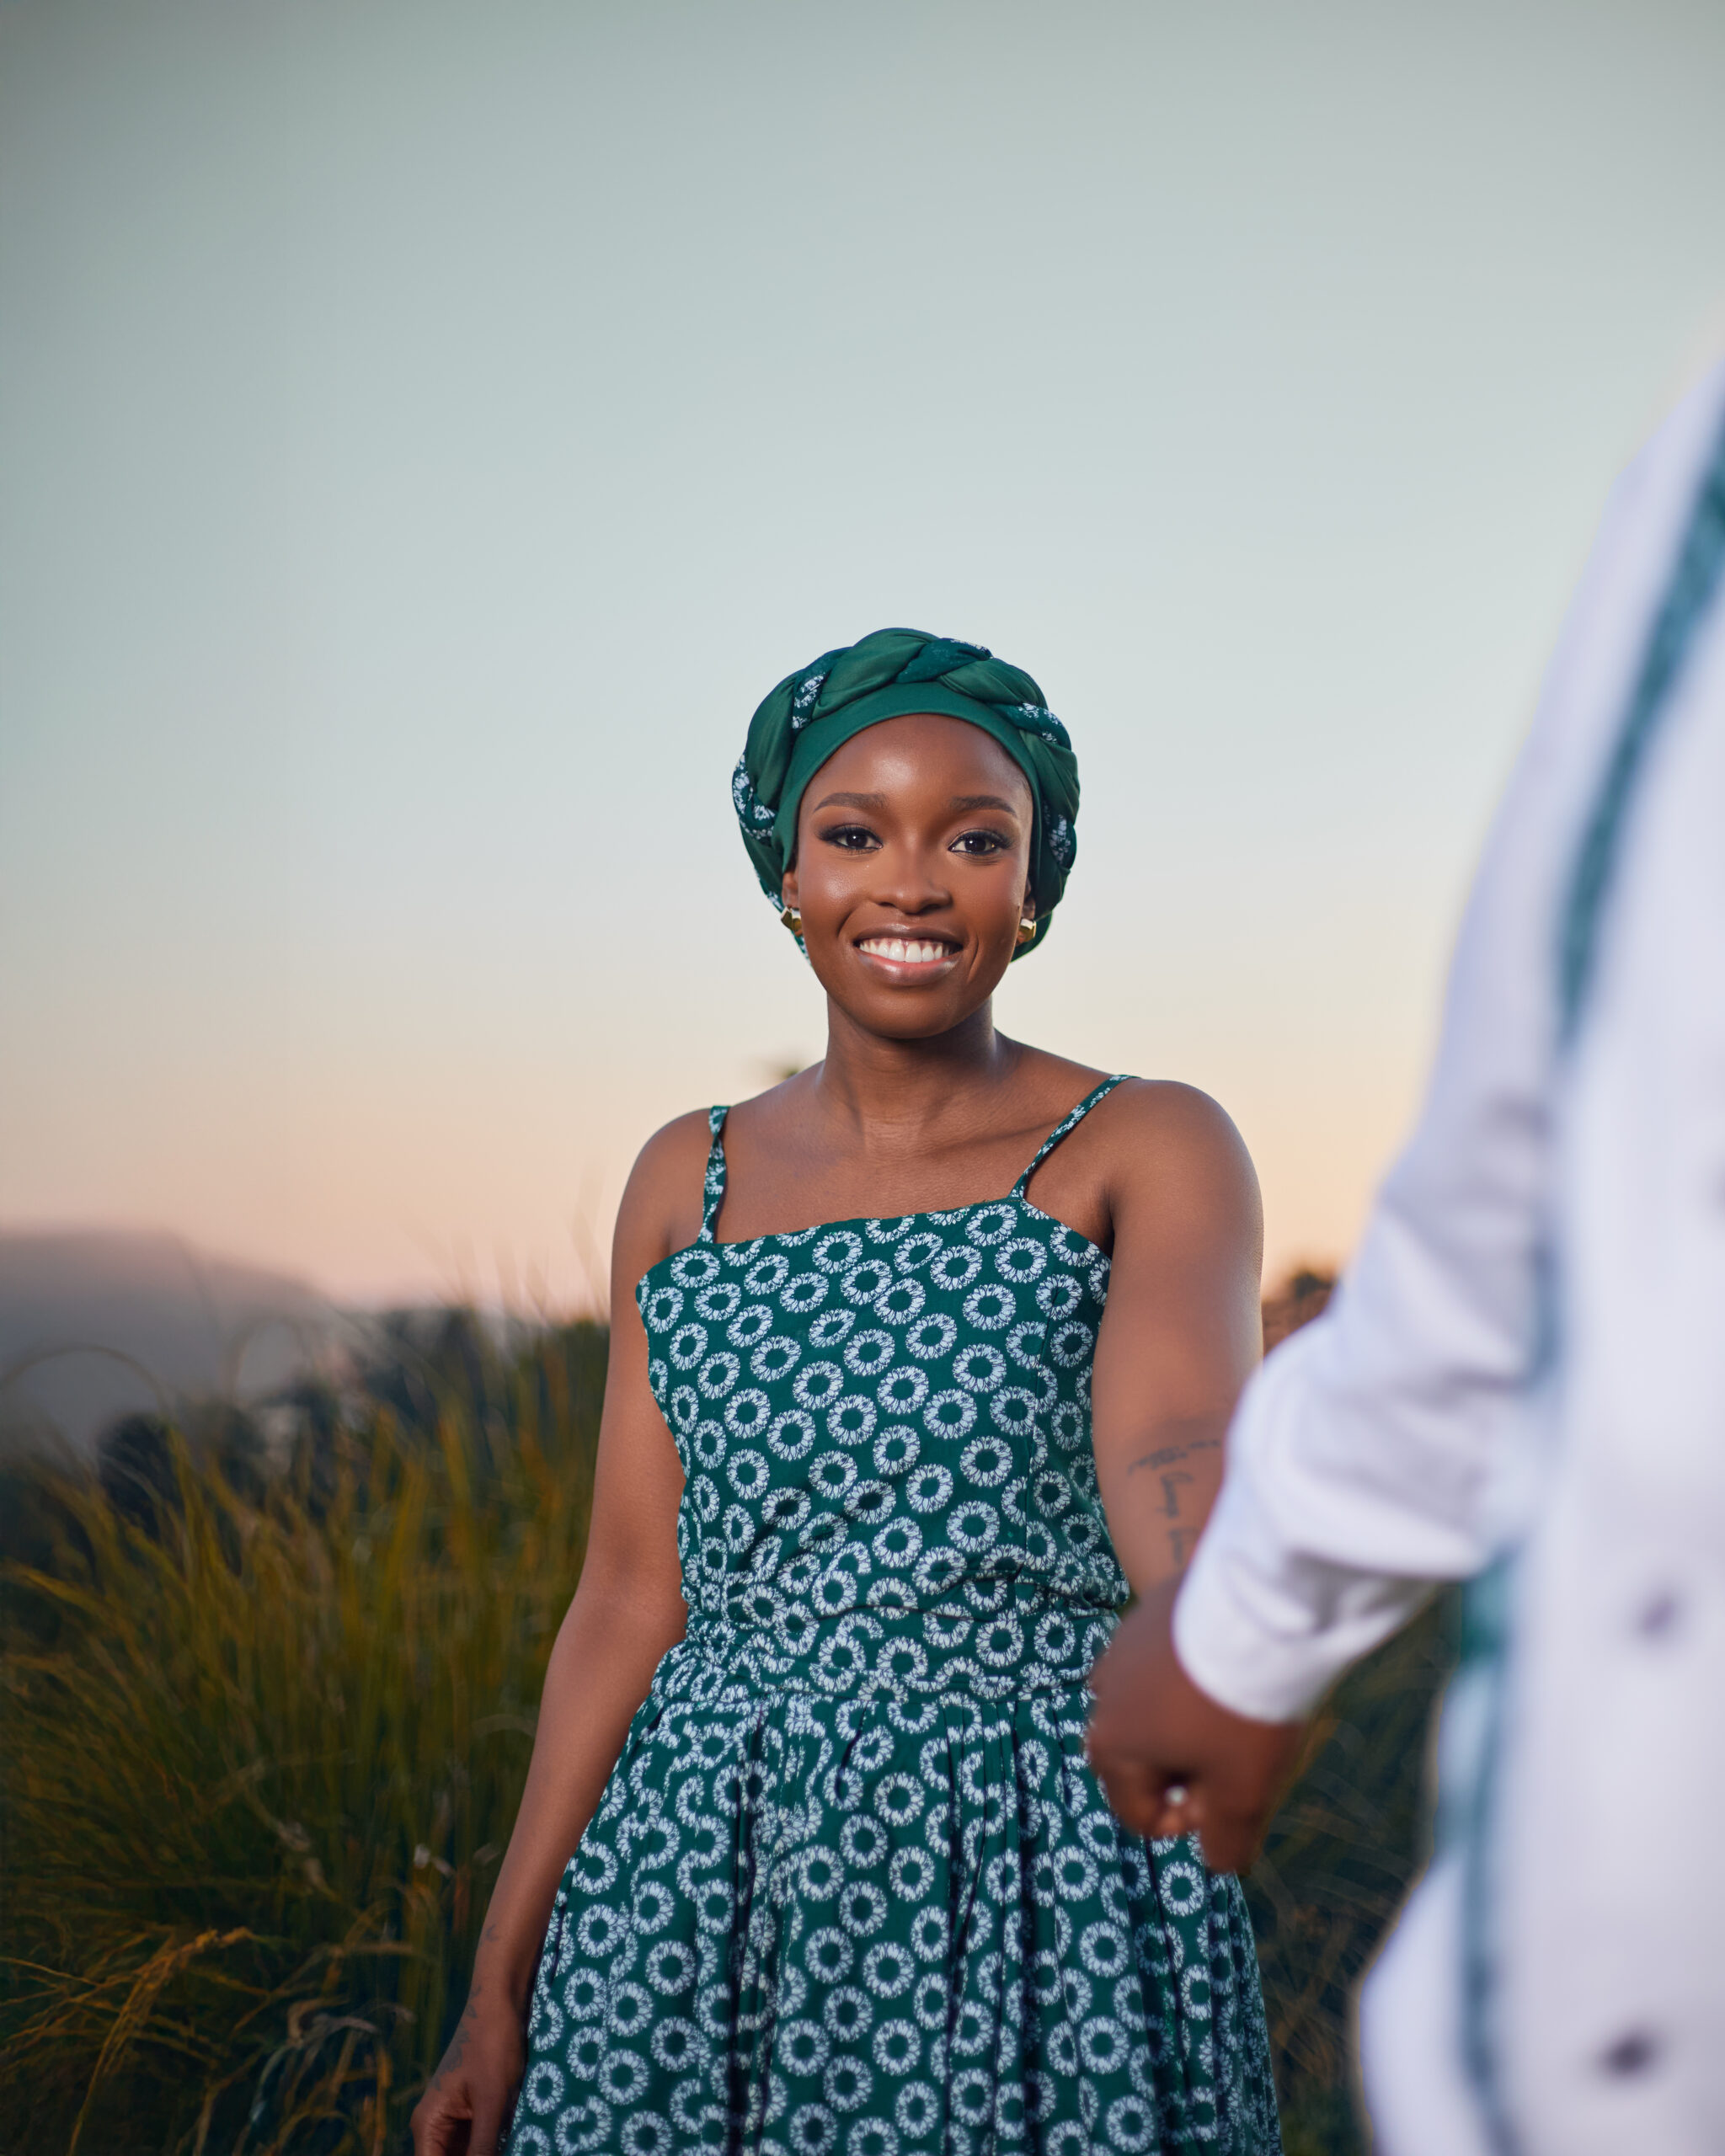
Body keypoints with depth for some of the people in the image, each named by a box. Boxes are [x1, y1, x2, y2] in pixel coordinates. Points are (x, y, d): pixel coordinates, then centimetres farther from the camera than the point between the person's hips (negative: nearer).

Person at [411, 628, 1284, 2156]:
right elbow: (633, 1595, 9)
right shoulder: (688, 1183, 9)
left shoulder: (1149, 1155, -2)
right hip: (708, 1904, 3)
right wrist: (499, 1988, 6)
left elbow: (1177, 1456, -20)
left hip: (1044, 1908, -3)